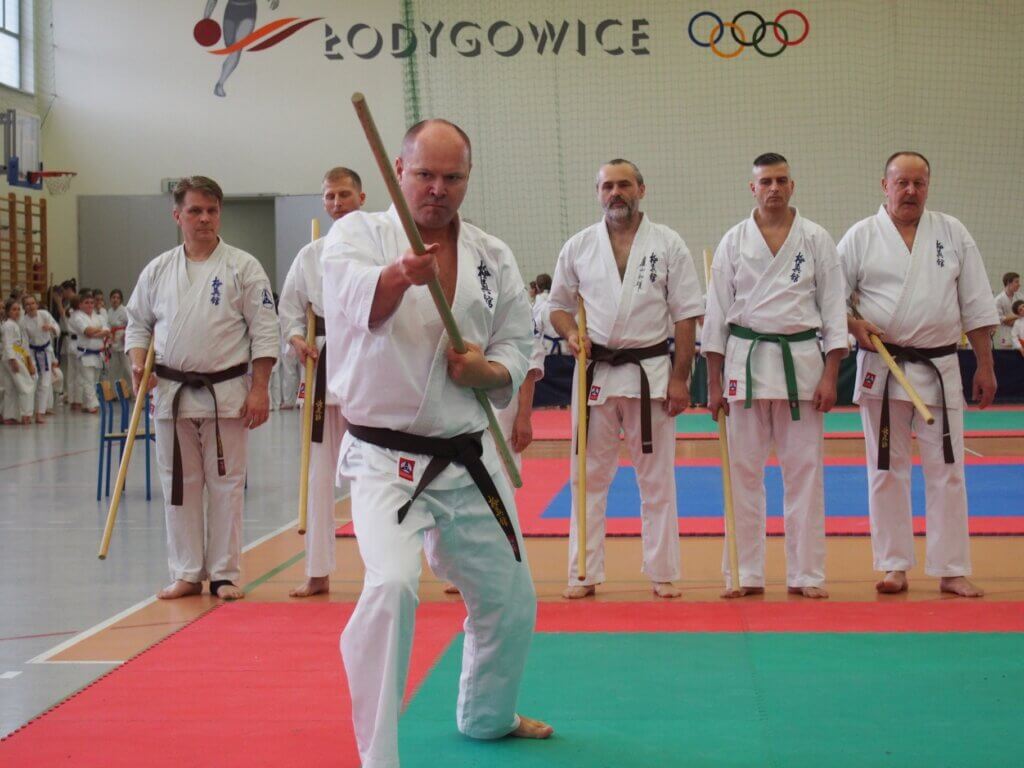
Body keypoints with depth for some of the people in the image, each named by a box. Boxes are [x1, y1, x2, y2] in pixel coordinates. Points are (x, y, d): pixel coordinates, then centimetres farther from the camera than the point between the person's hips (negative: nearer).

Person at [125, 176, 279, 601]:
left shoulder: (242, 266, -3)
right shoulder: (158, 270, 6)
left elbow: (264, 332, -5)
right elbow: (137, 323, 16)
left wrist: (259, 389, -10)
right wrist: (139, 364, -2)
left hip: (227, 392, -3)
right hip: (172, 392, 3)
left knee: (227, 485, 2)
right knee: (179, 484, 8)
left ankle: (224, 574, 13)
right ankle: (186, 573, 18)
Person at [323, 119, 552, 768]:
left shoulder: (493, 256, 6)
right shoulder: (360, 233, -6)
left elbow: (519, 344, 10)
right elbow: (357, 299, -27)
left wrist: (489, 370, -13)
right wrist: (400, 274, -50)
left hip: (469, 459, 5)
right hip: (388, 461, -5)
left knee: (509, 599, 17)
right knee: (392, 587, -28)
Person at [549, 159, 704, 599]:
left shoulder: (667, 244, 0)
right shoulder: (579, 246, 5)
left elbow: (685, 315, -1)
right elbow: (559, 304, 14)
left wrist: (680, 379, -6)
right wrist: (571, 334, -8)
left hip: (650, 372, -1)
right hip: (595, 373, 2)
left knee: (657, 478, 5)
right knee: (589, 476, 6)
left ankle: (662, 574, 15)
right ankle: (584, 574, 15)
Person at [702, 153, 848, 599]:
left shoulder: (816, 240, 4)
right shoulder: (733, 242, 5)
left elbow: (834, 309, 3)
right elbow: (717, 312, 5)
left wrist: (830, 376, -4)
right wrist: (714, 383, 2)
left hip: (801, 359, 0)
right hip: (746, 361, 0)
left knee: (804, 470, 2)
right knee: (743, 471, 3)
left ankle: (806, 574, 11)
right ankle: (744, 574, 12)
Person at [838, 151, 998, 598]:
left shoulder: (953, 234, 4)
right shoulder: (861, 237, 0)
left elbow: (976, 307, 5)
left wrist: (986, 366, 3)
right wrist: (854, 326, -16)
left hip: (939, 369, 1)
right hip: (881, 370, -1)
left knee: (946, 470, 3)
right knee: (887, 471, 6)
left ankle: (951, 570, 10)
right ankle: (895, 566, 17)